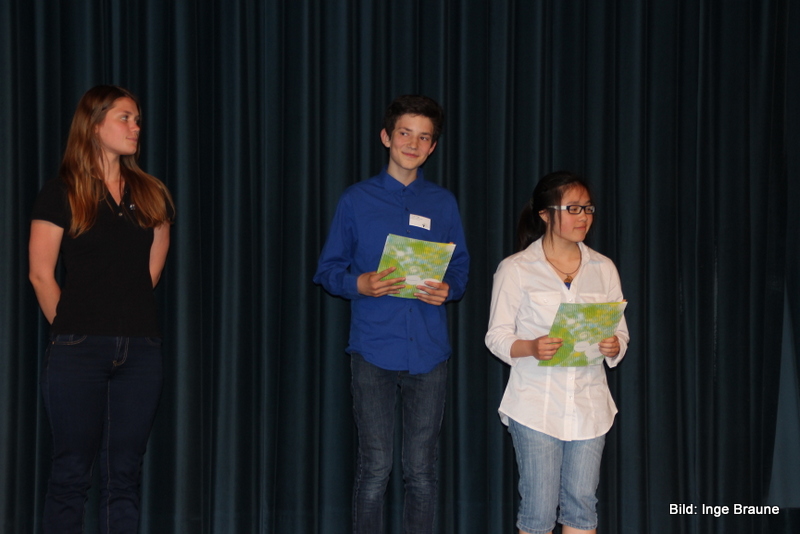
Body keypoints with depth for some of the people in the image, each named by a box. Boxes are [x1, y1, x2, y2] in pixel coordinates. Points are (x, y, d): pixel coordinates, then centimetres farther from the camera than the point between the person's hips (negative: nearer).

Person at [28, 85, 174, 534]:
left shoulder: (151, 196, 13)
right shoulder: (61, 194, 0)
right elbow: (41, 273, -1)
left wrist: (129, 313, 11)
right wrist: (70, 327, 3)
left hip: (140, 346, 4)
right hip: (79, 349, -4)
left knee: (125, 472, 6)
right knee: (73, 471, -1)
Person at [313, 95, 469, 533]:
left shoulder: (443, 203, 11)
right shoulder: (356, 200, 5)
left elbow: (460, 267, 15)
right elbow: (328, 269, 6)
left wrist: (448, 289, -8)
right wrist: (359, 284, -14)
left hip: (428, 351, 2)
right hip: (374, 347, -2)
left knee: (421, 469, 5)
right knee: (375, 466, -1)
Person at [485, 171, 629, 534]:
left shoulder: (603, 269, 9)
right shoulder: (515, 269, -1)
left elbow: (621, 332, 10)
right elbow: (497, 337, -2)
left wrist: (613, 347, -14)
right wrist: (530, 348, -22)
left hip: (588, 405, 3)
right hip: (536, 405, -3)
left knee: (581, 504, 5)